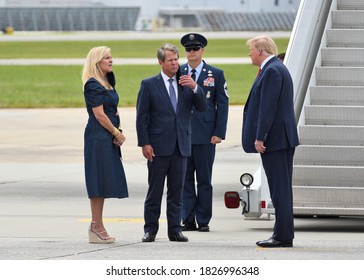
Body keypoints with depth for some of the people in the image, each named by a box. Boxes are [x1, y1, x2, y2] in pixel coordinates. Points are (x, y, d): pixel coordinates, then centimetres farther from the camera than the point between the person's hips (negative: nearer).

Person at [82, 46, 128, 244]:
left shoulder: (107, 82, 17)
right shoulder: (92, 85, -12)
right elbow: (99, 115, -16)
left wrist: (118, 132, 2)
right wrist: (117, 133, -8)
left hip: (108, 138, 9)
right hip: (98, 137, -9)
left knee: (105, 181, 10)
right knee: (99, 181, -7)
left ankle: (96, 226, 14)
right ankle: (96, 227, -4)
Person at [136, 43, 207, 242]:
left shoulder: (186, 83, 9)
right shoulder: (149, 84, -1)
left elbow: (202, 107, 3)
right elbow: (141, 116, -3)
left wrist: (195, 88, -13)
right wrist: (144, 143, -10)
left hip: (181, 146, 3)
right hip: (159, 145, -3)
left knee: (176, 192, 7)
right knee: (154, 190, 1)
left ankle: (174, 230, 11)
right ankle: (150, 229, 7)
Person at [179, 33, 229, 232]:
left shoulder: (216, 74, 4)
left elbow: (223, 104, 3)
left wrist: (219, 133, -5)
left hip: (205, 135, -2)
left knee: (204, 179, 2)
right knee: (185, 178, 3)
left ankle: (203, 221, 7)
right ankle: (188, 220, 6)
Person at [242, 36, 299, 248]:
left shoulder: (272, 71, -15)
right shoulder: (276, 68, 17)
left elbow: (268, 106, -21)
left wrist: (260, 137, -21)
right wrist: (261, 135, 20)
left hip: (274, 138, -10)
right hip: (283, 138, 10)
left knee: (280, 189, -8)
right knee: (282, 189, 12)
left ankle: (283, 236, -7)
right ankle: (284, 235, 15)